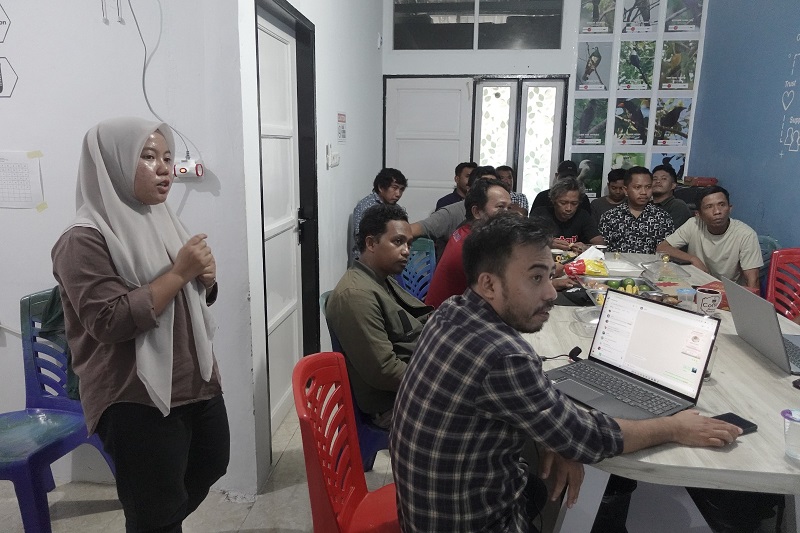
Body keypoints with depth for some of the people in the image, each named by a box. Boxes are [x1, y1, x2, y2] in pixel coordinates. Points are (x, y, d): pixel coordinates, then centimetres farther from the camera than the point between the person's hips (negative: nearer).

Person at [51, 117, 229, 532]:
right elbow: (110, 321, -25)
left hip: (198, 384, 8)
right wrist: (179, 272, -23)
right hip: (136, 403, -8)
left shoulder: (160, 221, 9)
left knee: (208, 469, 25)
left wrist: (205, 278, -4)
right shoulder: (85, 240, -16)